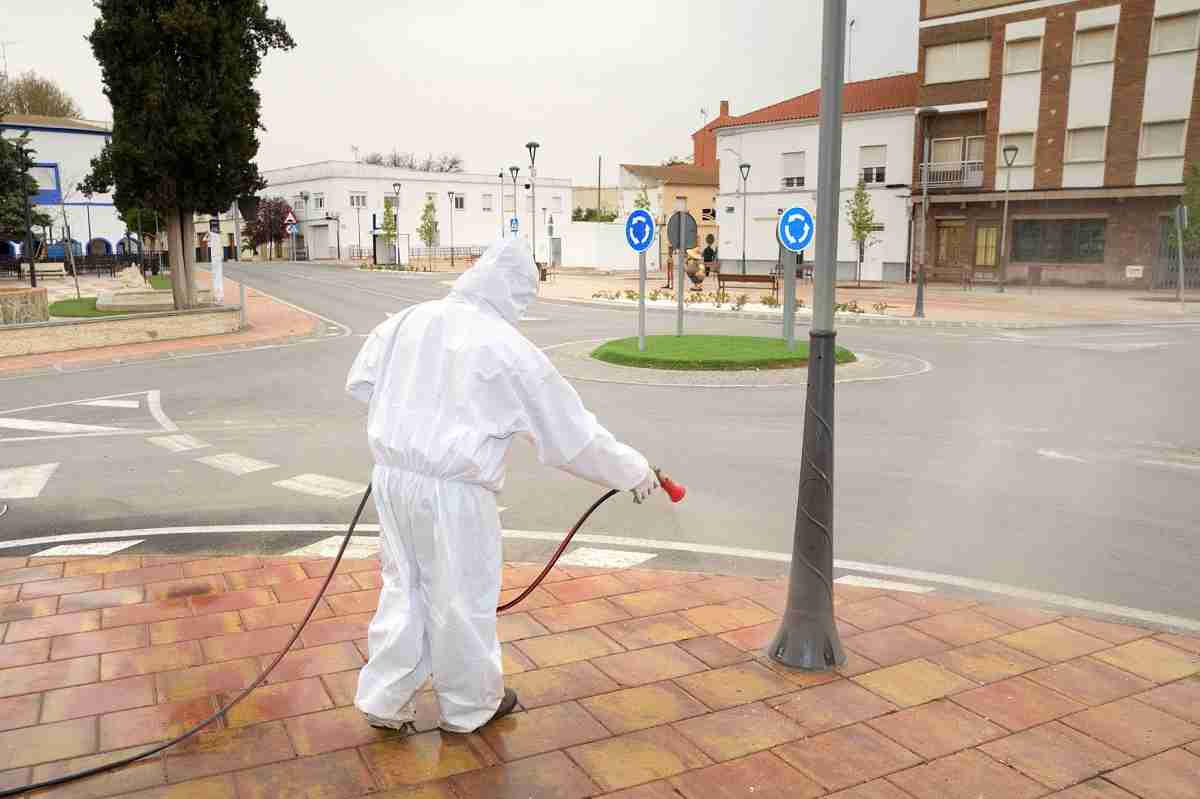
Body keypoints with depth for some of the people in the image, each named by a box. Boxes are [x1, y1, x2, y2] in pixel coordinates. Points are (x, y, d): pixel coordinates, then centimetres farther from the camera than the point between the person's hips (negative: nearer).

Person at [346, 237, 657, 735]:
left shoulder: (410, 319, 2)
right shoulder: (508, 348, -12)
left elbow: (360, 382, 14)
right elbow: (570, 431, -6)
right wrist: (632, 471, 6)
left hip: (392, 475, 6)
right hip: (452, 490, -6)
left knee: (404, 588, 20)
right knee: (462, 600, 12)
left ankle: (384, 702, 29)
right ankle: (467, 707, 31)